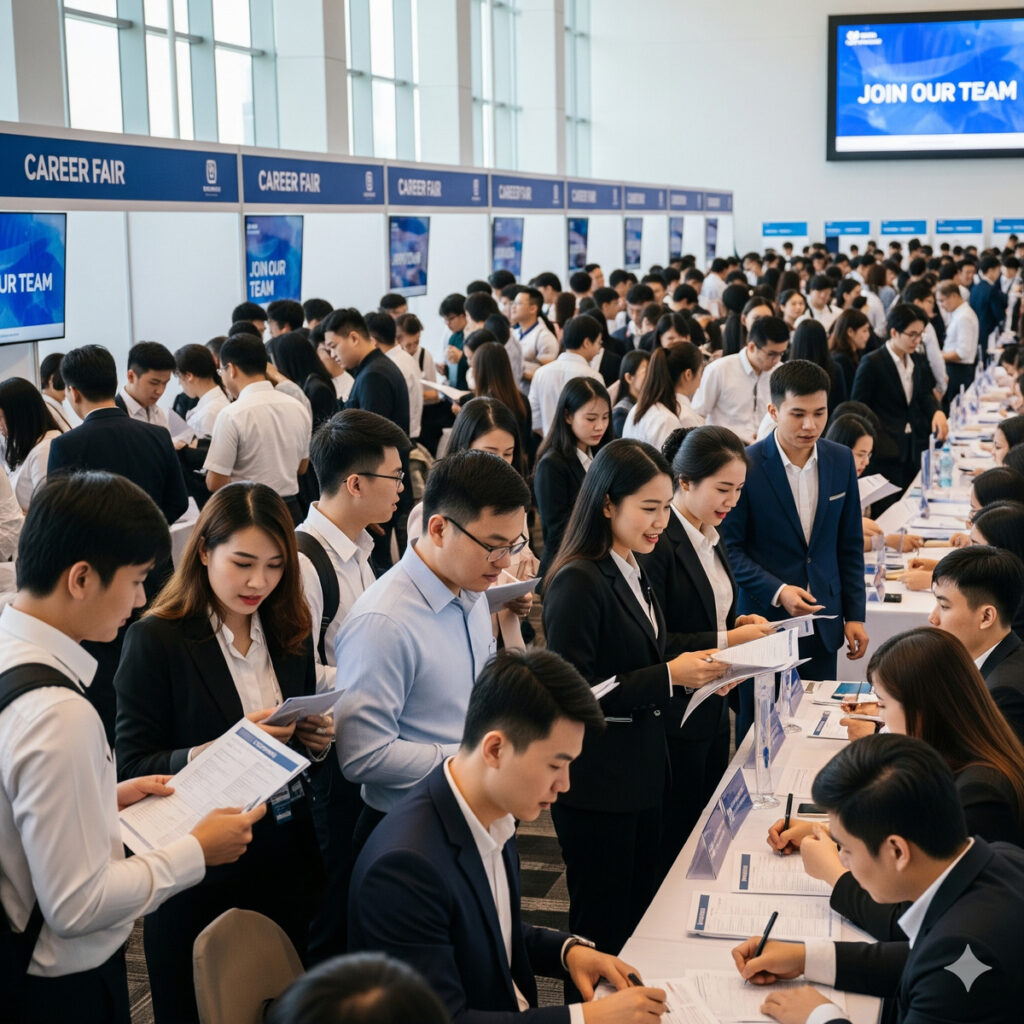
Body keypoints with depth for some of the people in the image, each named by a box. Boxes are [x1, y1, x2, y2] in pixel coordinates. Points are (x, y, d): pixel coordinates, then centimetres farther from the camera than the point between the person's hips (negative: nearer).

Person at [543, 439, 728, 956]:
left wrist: (698, 669, 0)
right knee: (602, 931, 5)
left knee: (639, 919, 18)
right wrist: (668, 675, -23)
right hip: (595, 784, -8)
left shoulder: (633, 572, 8)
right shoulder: (578, 582, -19)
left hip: (642, 772, 8)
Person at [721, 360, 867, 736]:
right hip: (765, 619, -4)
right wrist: (777, 592, -20)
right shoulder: (746, 465, -13)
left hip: (822, 620, 4)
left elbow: (850, 545, 9)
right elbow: (730, 548, -9)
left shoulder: (840, 460, 2)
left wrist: (854, 614, 7)